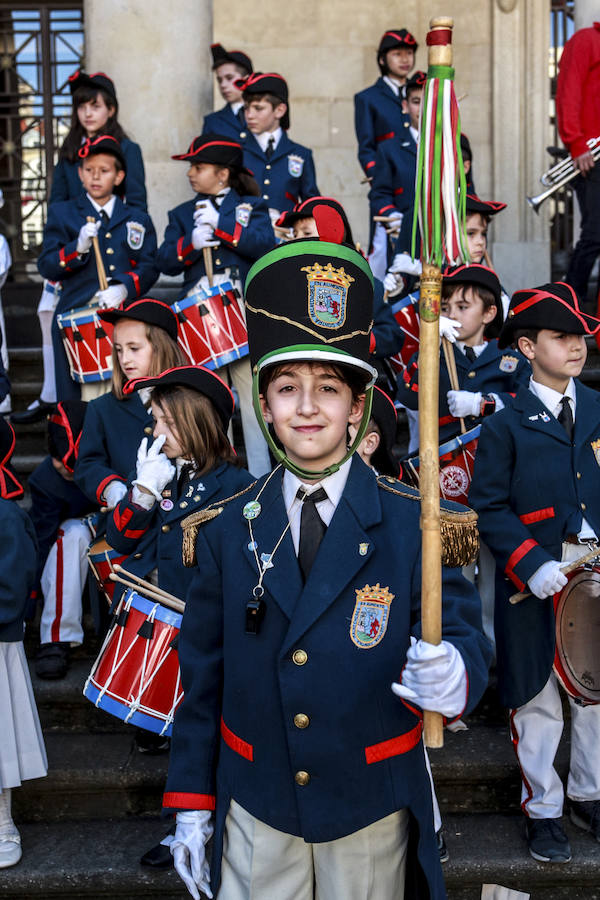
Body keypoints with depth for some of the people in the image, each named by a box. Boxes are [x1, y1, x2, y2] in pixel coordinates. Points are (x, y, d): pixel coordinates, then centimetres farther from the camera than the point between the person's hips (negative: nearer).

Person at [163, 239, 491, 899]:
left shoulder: (413, 526, -8)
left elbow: (463, 635, -10)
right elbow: (201, 674, 1)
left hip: (373, 816, -1)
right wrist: (191, 802, 2)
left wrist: (453, 676, -34)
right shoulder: (226, 530, -3)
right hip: (255, 814, 1)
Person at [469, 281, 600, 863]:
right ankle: (542, 809, 26)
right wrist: (532, 564, -19)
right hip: (535, 585, -3)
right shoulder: (506, 425, -4)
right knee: (537, 700, 8)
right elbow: (489, 508, -8)